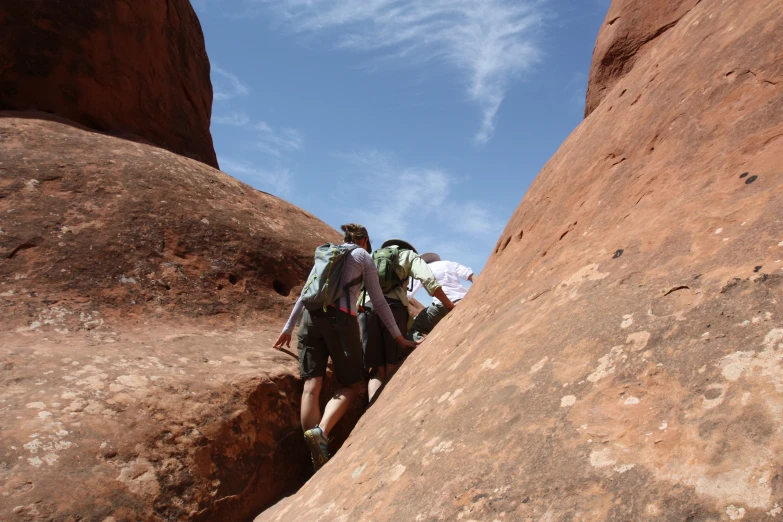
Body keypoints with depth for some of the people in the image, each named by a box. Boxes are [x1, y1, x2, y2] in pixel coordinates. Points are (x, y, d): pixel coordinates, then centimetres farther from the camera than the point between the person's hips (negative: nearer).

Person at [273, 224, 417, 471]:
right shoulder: (363, 256, 11)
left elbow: (305, 293, 25)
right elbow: (378, 301, 6)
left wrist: (288, 327, 31)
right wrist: (398, 337, 9)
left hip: (312, 317, 5)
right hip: (340, 318, -5)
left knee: (312, 386, -4)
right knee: (351, 385, 7)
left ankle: (318, 461, -9)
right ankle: (321, 432, -19)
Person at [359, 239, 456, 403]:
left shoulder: (372, 258, 35)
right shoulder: (408, 255, 22)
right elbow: (428, 279, 5)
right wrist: (450, 307, 6)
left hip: (366, 308, 3)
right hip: (393, 307, -3)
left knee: (377, 370, 2)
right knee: (393, 367, -3)